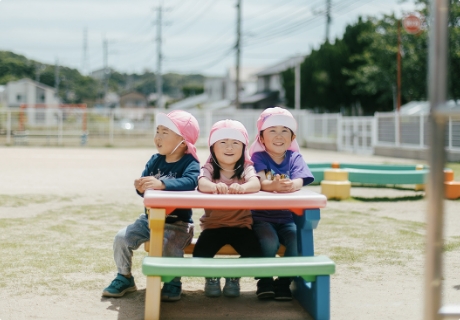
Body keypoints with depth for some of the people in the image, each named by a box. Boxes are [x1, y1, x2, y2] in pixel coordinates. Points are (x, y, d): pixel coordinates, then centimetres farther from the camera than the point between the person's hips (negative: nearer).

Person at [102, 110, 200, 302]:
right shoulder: (155, 160, 3)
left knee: (169, 247, -32)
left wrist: (162, 184, -49)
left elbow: (190, 182, -37)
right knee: (122, 238, -9)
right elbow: (146, 186, -3)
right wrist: (141, 188, -29)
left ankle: (173, 282, -5)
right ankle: (124, 278, 13)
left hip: (177, 223, -6)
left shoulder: (190, 163, -15)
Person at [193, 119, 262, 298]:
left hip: (241, 224, 1)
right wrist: (214, 187, -53)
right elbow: (202, 183, -27)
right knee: (200, 253, -24)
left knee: (255, 253, -22)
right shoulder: (209, 168, -4)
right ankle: (211, 276, 12)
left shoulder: (246, 168, -3)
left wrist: (242, 188, -51)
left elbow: (255, 183, -26)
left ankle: (234, 276, 10)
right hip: (213, 225, 0)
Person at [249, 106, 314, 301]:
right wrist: (273, 186, -47)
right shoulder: (258, 157, -1)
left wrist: (291, 185, -43)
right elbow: (260, 182, -22)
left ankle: (284, 282, -5)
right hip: (262, 216, -2)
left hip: (287, 217, 2)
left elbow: (299, 181, -16)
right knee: (270, 242, -31)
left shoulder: (294, 158, 5)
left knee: (298, 241, -26)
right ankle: (264, 280, -6)